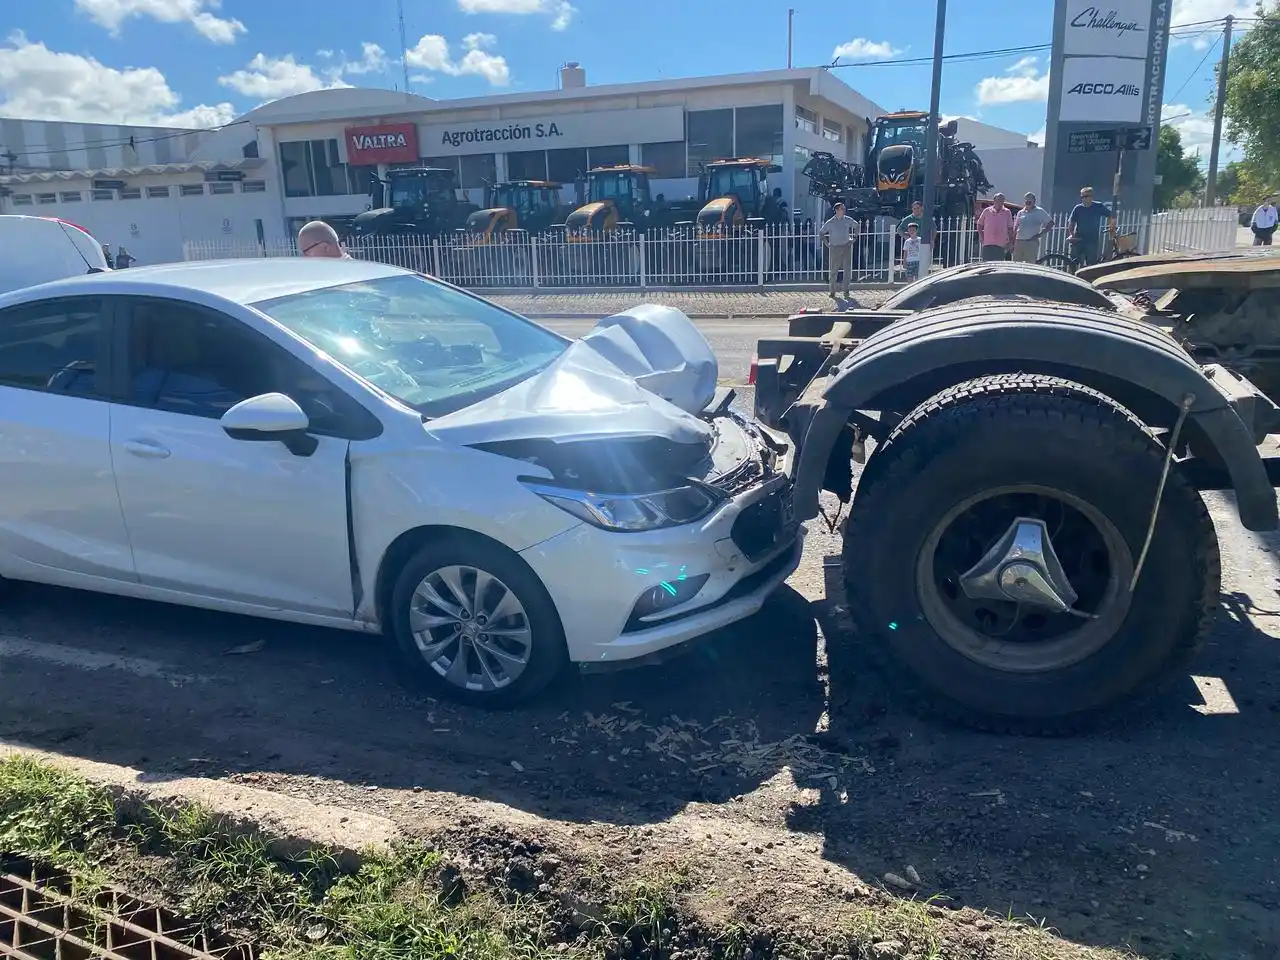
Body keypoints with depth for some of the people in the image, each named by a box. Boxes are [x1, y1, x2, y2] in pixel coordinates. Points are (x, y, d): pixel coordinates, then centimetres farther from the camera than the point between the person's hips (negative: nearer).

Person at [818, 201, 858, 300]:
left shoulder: (848, 220, 4)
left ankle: (846, 292, 6)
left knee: (847, 270, -1)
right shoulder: (830, 223, -5)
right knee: (833, 271, 2)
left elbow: (856, 225, 23)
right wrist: (827, 243, -1)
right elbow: (821, 233, 3)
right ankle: (832, 292, 13)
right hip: (835, 248, -2)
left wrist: (854, 237, 15)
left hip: (846, 247, 2)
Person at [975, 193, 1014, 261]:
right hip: (987, 244, 0)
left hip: (1001, 244, 0)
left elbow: (1010, 228, 7)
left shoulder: (1007, 212, 5)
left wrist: (1010, 241, 1)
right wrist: (981, 236, 2)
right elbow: (980, 224, 13)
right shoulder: (987, 211, 5)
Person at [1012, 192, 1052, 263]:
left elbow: (1050, 223, 4)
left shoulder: (1040, 212, 3)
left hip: (1032, 242, -4)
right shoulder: (1020, 212, 14)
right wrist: (1013, 244, 9)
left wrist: (1040, 234, -6)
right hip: (1019, 241, 4)